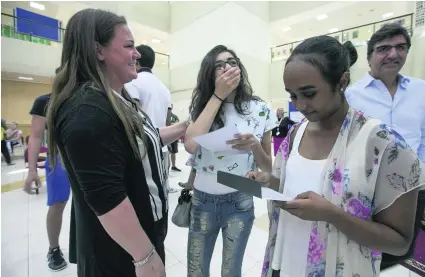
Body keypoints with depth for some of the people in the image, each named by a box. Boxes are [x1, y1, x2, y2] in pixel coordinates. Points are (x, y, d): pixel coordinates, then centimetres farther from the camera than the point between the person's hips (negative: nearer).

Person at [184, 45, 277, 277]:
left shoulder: (260, 110, -6)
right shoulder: (202, 106, -2)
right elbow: (190, 145, -22)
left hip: (240, 203, -1)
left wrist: (255, 146, -24)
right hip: (202, 200, 2)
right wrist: (217, 96, -19)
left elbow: (267, 167, -2)